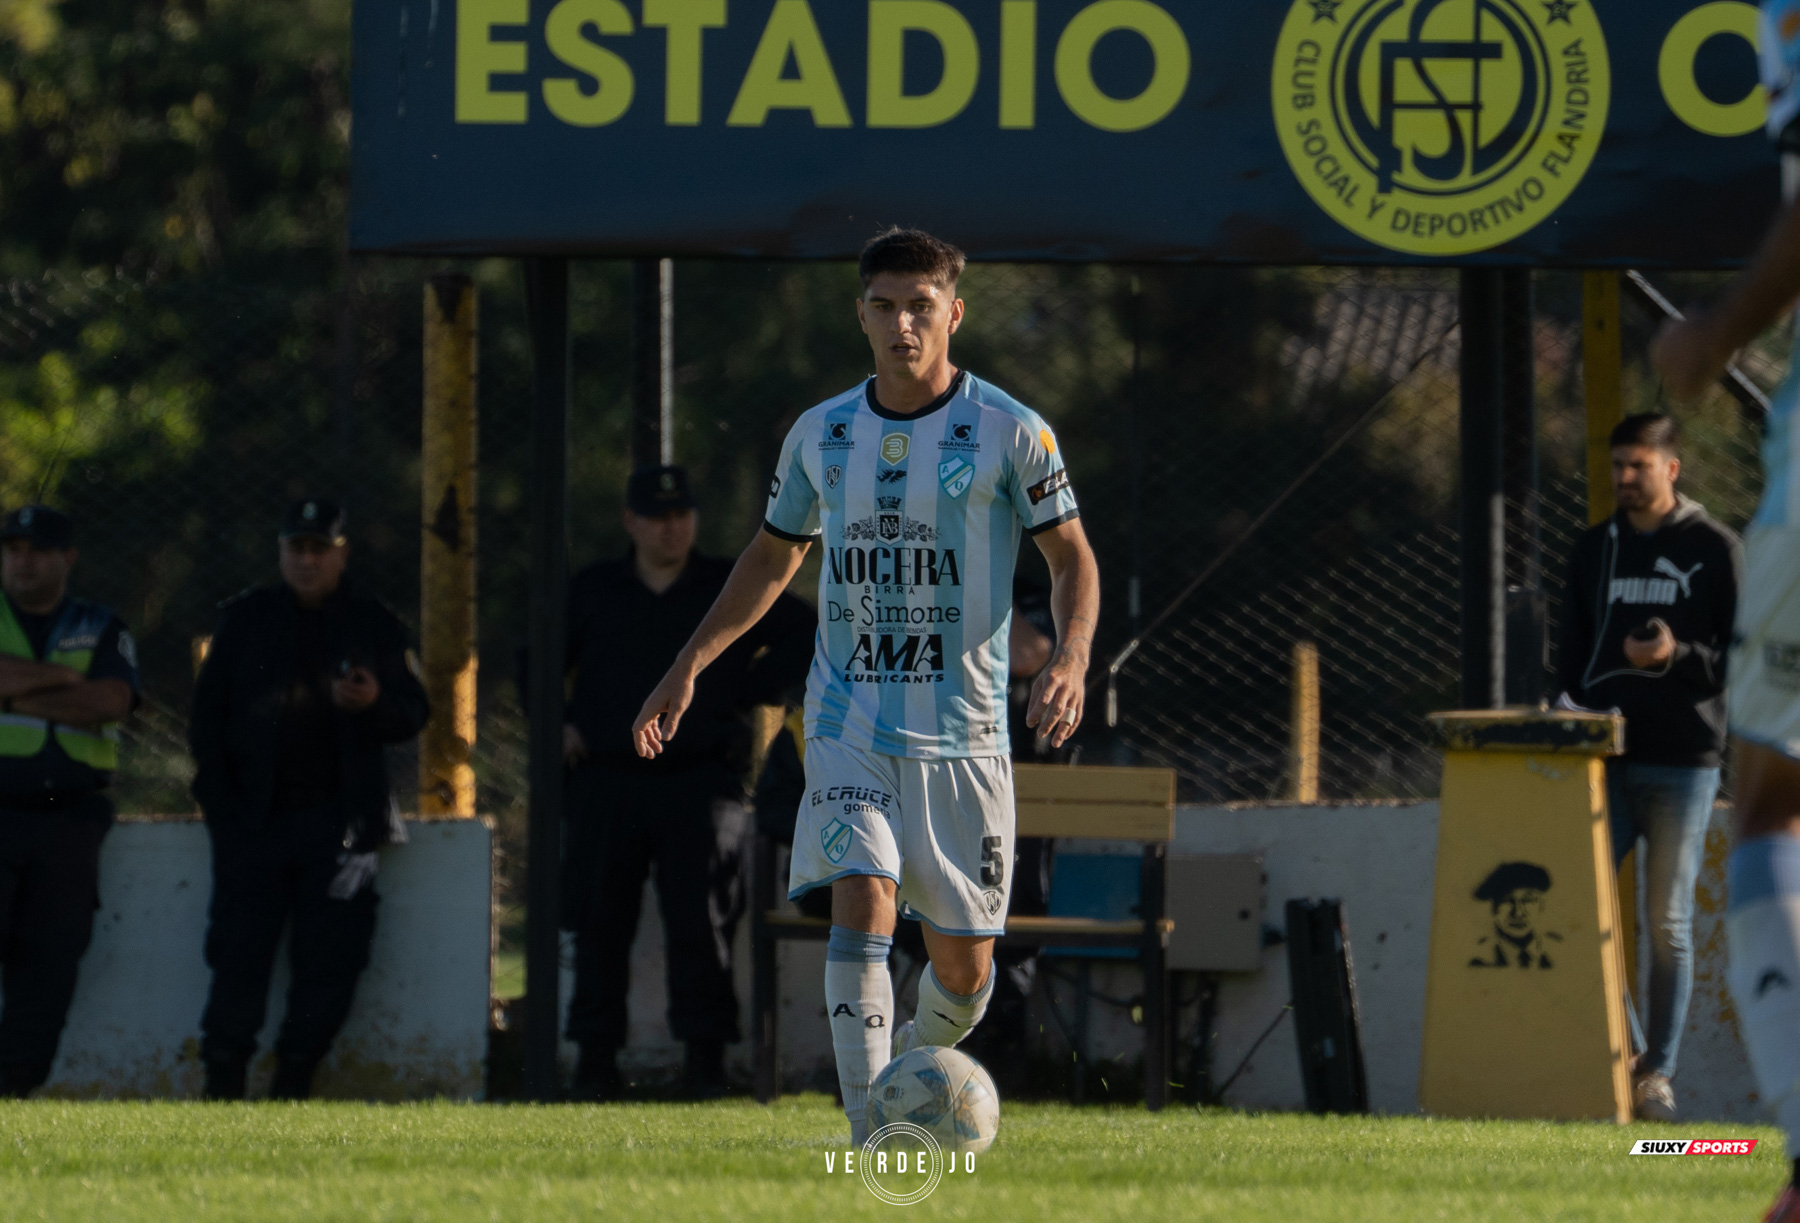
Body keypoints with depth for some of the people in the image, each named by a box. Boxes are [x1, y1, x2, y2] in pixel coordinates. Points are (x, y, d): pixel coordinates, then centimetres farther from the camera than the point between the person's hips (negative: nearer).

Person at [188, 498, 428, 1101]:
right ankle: (222, 1084, -1)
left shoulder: (374, 625, 10)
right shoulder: (244, 619, 12)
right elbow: (208, 713, 12)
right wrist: (219, 800, 1)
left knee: (330, 958, -5)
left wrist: (375, 703, -14)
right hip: (255, 818, 0)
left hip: (339, 819, 0)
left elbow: (413, 712, 9)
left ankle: (293, 1083, 4)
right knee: (238, 950, -5)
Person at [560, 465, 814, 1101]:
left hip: (701, 779, -2)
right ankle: (596, 1058, 4)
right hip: (607, 780, 2)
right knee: (599, 923, 0)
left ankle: (705, 1057, -5)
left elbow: (807, 636, 9)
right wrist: (557, 726, 10)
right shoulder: (593, 592, 14)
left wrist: (749, 692, 2)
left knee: (701, 921, -8)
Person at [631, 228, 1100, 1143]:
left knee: (963, 971, 4)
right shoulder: (820, 436, 6)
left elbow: (1072, 558, 1)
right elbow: (773, 559, 19)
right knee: (862, 903, -22)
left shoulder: (1010, 433, -3)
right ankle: (869, 1136, -25)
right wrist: (689, 664, 11)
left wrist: (1070, 658, -18)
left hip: (963, 733, -1)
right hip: (849, 725, 1)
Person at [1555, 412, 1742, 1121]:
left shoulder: (1713, 550, 2)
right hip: (1605, 761, 4)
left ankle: (1658, 1075, 3)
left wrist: (1676, 657, -18)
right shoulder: (1594, 551, 15)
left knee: (1668, 922, -2)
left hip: (1682, 761, -4)